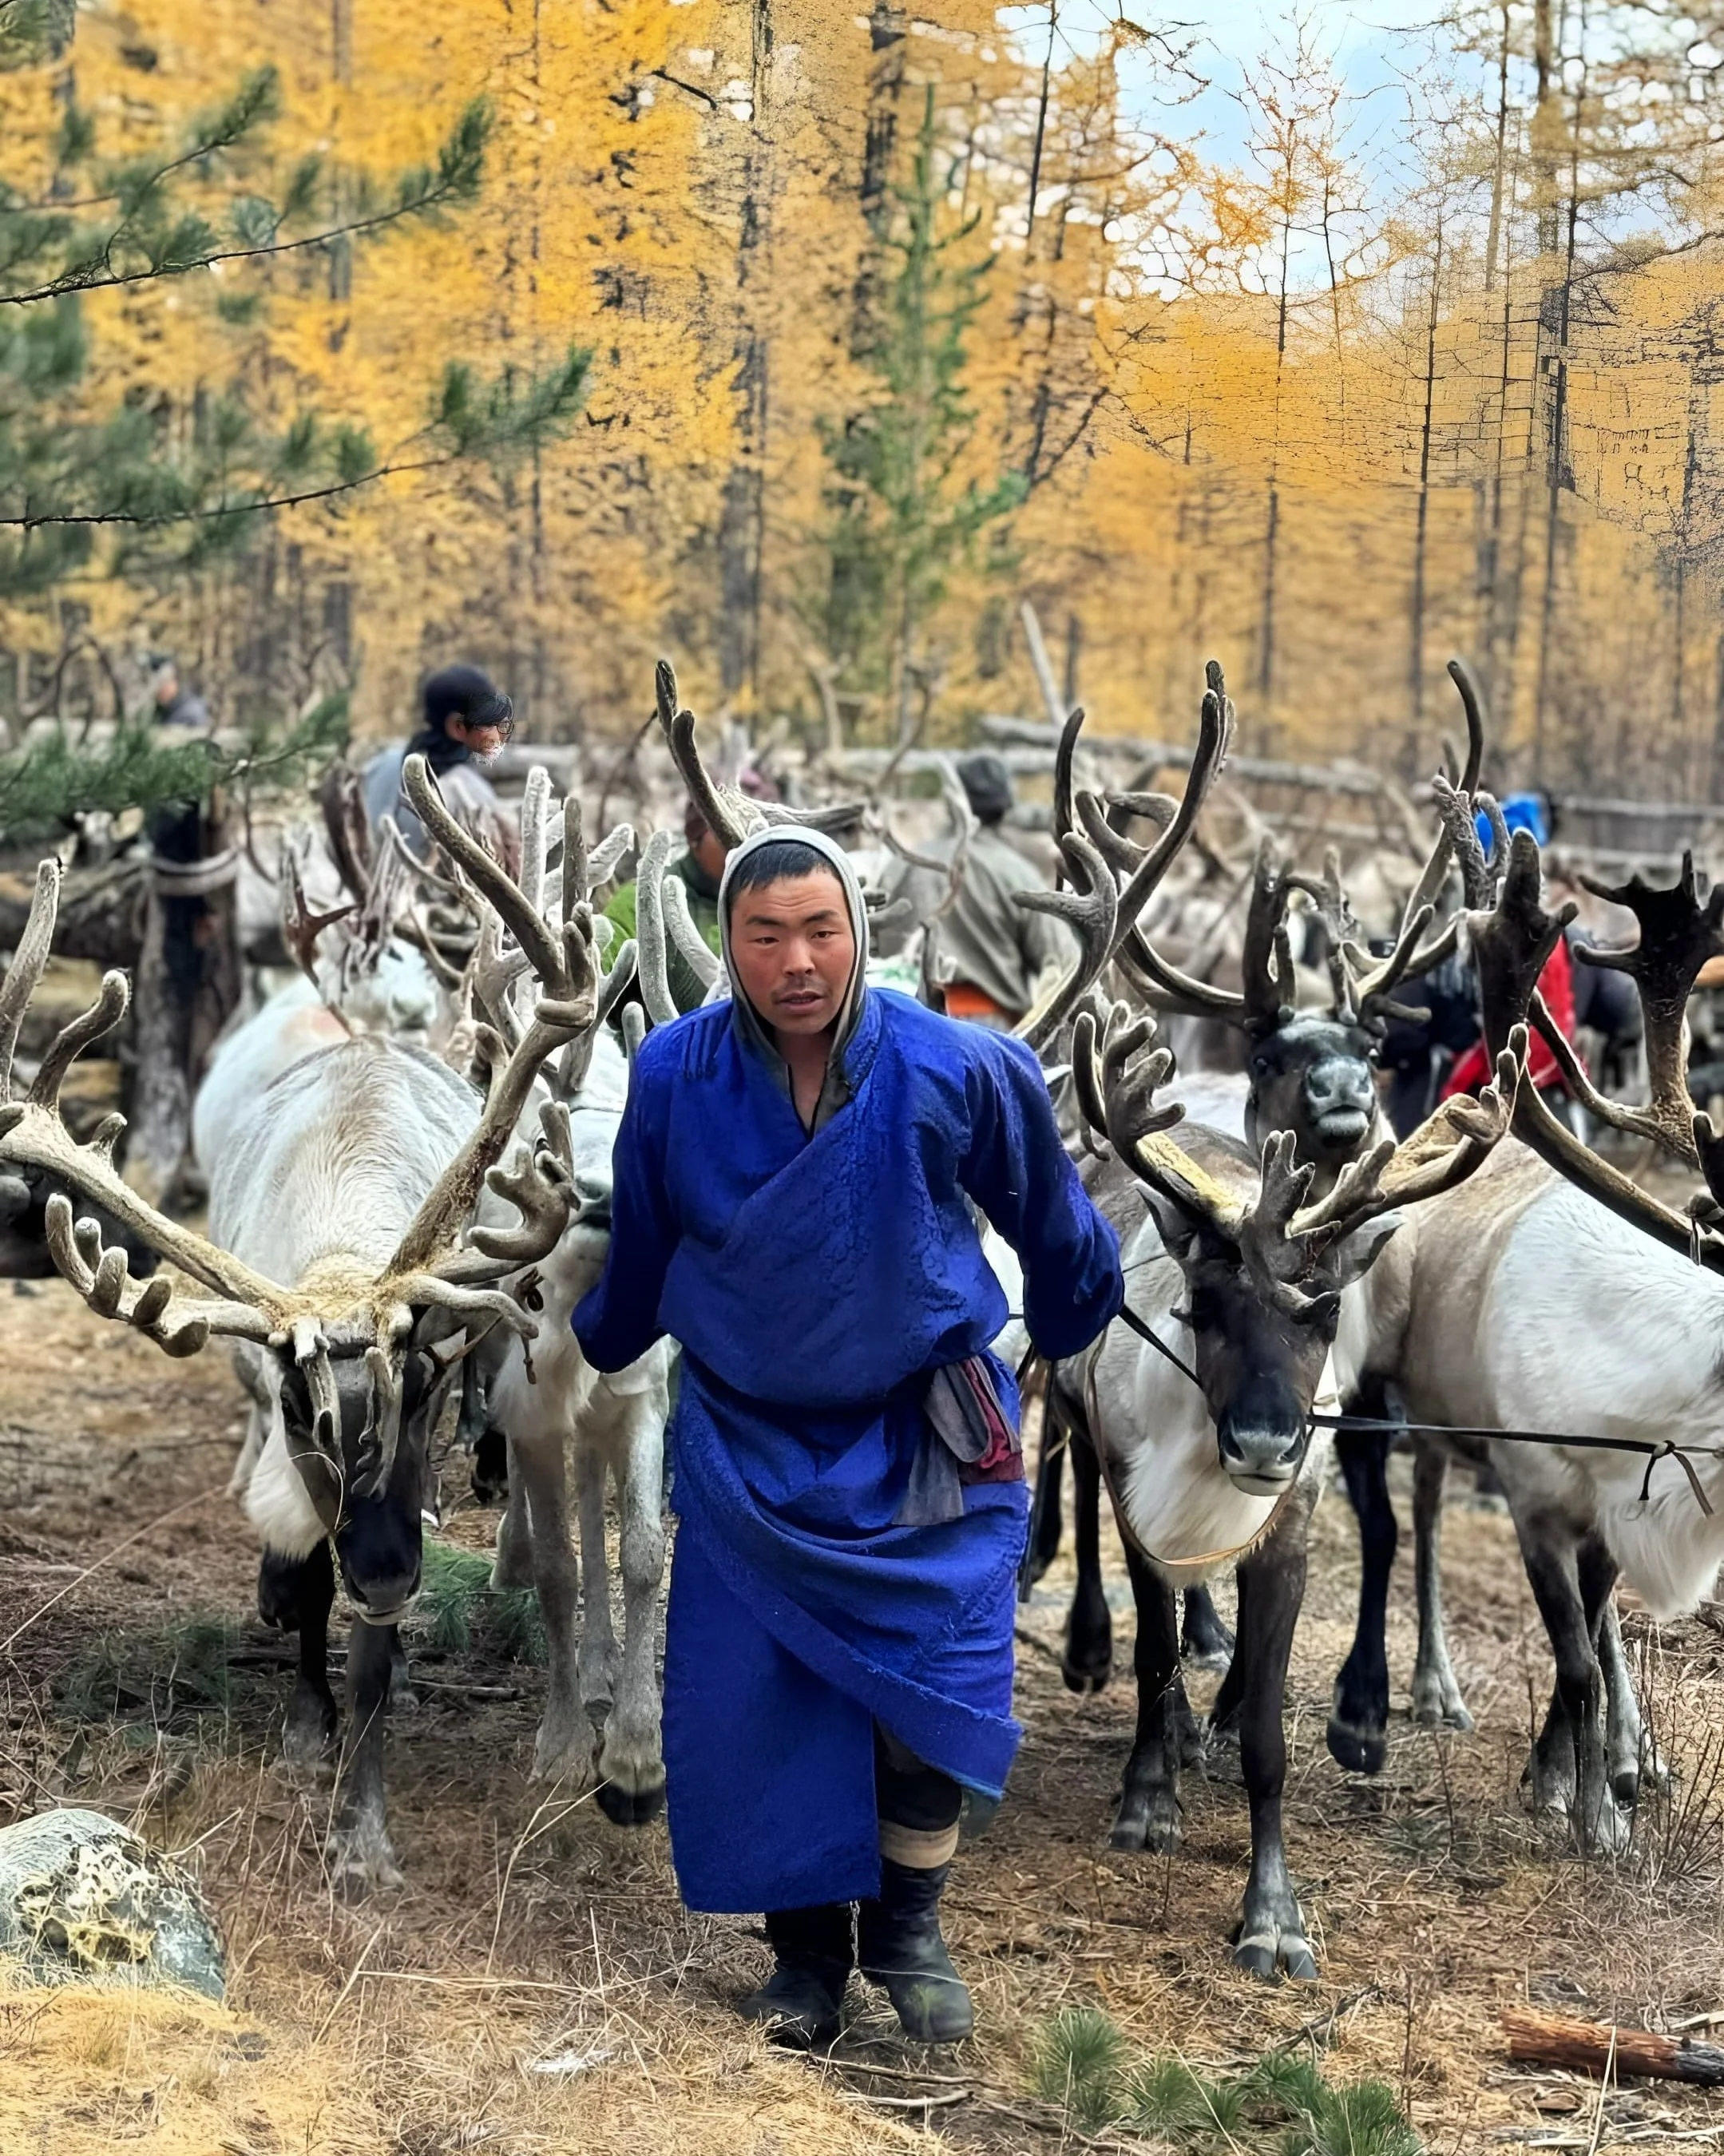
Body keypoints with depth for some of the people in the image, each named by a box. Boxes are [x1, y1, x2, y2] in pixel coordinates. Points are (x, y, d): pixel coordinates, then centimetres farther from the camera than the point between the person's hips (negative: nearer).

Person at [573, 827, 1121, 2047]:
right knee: (756, 1696, -1)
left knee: (933, 1683, -8)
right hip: (749, 1438, 1)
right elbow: (637, 1255, 9)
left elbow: (1048, 1221, 6)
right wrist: (597, 1348, 25)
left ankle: (908, 1928, 14)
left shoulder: (955, 1071, -15)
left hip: (921, 1435, -1)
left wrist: (1075, 1322, 21)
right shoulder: (674, 1075, -12)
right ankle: (807, 1949, 17)